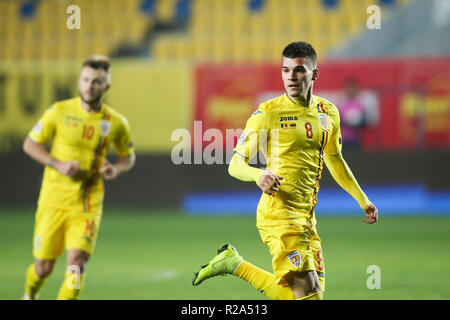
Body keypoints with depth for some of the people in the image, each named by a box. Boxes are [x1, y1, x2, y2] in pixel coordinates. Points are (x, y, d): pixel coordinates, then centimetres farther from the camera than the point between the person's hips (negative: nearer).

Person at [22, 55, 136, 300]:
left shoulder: (116, 123, -1)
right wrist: (58, 165, -13)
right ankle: (30, 296, 40)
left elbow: (129, 156, 15)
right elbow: (30, 144, 3)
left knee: (76, 263, -17)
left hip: (88, 204, 0)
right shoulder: (60, 112, -5)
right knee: (43, 267, 6)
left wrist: (117, 169, -8)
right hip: (54, 200, 0)